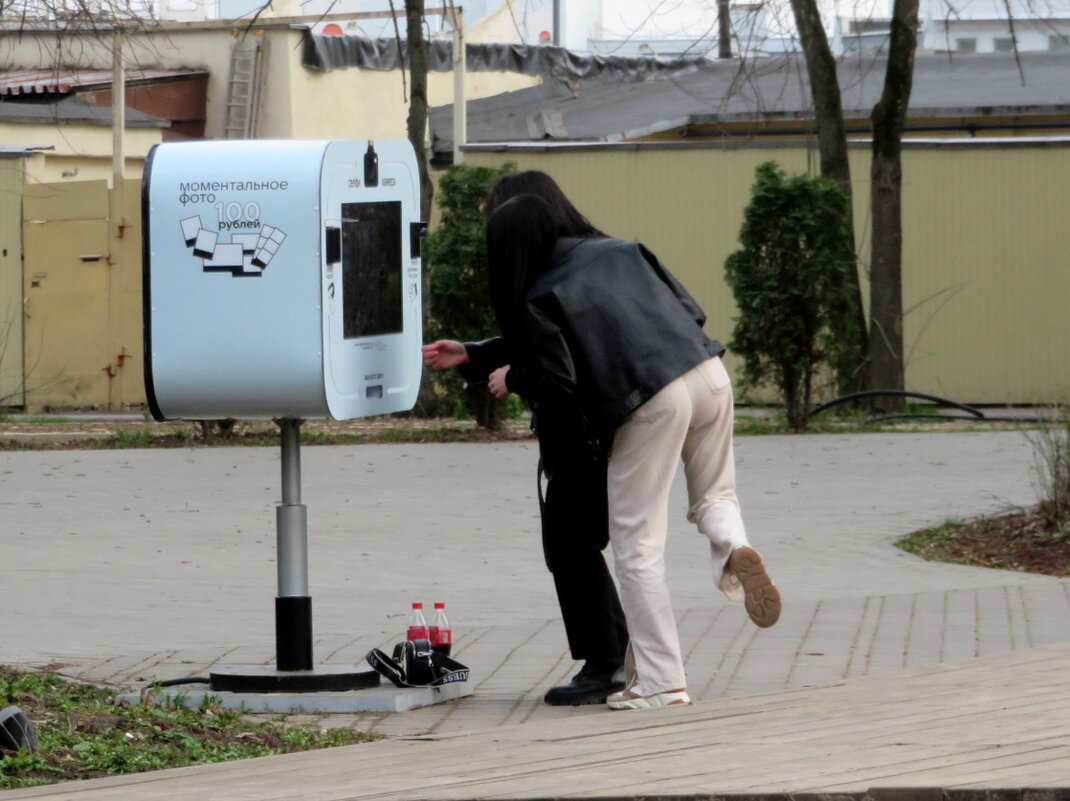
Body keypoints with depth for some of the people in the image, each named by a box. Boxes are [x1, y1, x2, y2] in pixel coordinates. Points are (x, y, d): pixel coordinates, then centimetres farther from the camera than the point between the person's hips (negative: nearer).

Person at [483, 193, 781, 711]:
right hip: (710, 374, 6)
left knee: (636, 543, 5)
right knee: (713, 496, 28)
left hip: (649, 401, -5)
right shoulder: (619, 250, 17)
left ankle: (660, 681, 4)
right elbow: (689, 309, 17)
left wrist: (513, 382, 13)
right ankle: (733, 548, -8)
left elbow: (558, 387, -7)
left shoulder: (539, 298, 1)